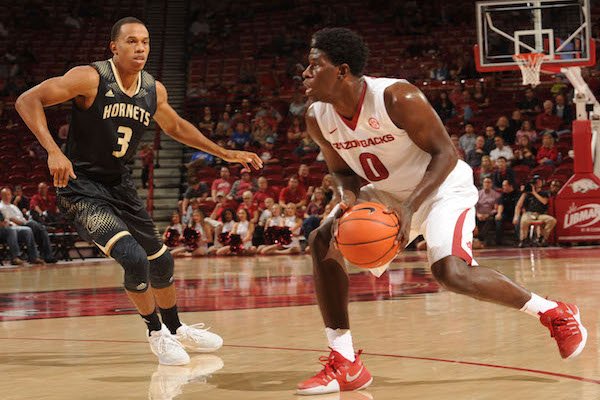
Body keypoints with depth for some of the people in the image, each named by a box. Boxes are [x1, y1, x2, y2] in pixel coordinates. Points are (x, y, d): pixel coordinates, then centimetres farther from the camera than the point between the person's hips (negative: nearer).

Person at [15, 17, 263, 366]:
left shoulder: (154, 90, -1)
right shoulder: (91, 79, -20)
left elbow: (175, 126, 19)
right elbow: (27, 101, -22)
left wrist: (225, 154, 17)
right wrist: (53, 151, -35)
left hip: (120, 184, 7)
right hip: (81, 185, -7)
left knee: (161, 260, 16)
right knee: (134, 258, -22)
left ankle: (176, 330, 40)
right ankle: (156, 333, 3)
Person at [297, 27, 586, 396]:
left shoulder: (397, 98, -29)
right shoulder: (317, 117, -11)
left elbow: (444, 152, -24)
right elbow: (343, 170, 4)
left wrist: (410, 208, -35)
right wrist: (348, 197, -20)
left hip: (442, 186, -7)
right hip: (386, 193, 7)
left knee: (450, 271, -28)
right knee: (323, 242, -10)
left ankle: (556, 313, -5)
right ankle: (346, 365, -6)